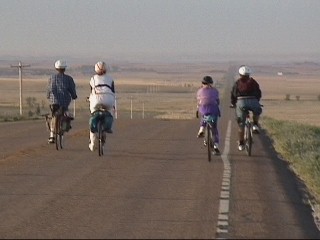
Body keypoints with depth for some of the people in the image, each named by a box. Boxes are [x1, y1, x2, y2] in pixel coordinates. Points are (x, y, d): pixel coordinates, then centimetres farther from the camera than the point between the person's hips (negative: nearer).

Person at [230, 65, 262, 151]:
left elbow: (233, 94, 10)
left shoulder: (237, 82, 11)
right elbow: (259, 93, 17)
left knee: (241, 124, 10)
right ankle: (255, 125, 14)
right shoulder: (253, 82, 12)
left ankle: (241, 144, 11)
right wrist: (257, 102, 34)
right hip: (253, 101, 0)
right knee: (257, 111, 36)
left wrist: (233, 103, 26)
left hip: (241, 102, 0)